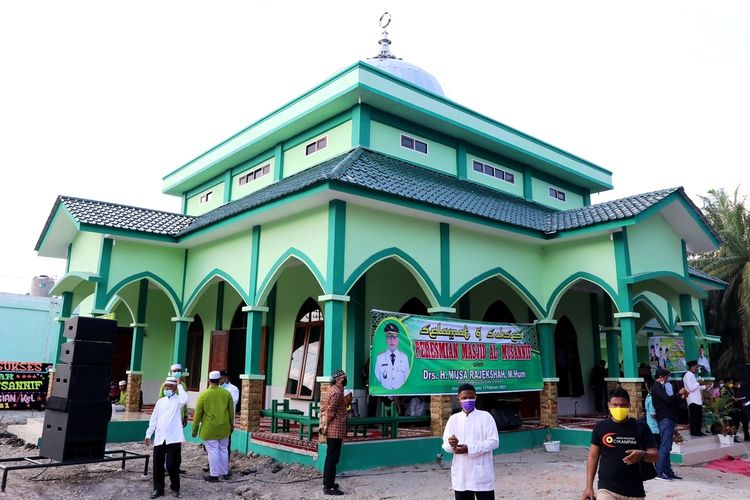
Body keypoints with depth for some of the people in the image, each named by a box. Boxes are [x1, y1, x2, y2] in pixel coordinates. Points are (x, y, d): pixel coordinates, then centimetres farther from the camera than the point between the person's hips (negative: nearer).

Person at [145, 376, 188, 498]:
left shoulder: (178, 400, -1)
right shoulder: (160, 401, 13)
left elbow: (184, 400, -27)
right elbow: (153, 419, 15)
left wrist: (179, 384, -17)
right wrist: (148, 434, 9)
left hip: (174, 438, -5)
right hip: (159, 438, 5)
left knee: (172, 465, -1)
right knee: (158, 465, 7)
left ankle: (175, 488, 16)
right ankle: (158, 489, 20)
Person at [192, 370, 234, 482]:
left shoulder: (203, 394, -10)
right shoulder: (226, 393, -2)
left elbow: (198, 413, -6)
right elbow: (231, 411, 6)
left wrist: (195, 428, 4)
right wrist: (231, 424, 19)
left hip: (209, 429, -3)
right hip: (224, 428, 3)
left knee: (213, 451, 4)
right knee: (223, 450, 14)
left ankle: (214, 475, 10)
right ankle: (225, 473, 24)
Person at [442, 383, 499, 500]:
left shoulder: (485, 416, -2)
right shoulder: (453, 419, 7)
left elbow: (494, 441, -9)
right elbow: (445, 445, 4)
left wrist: (469, 449, -19)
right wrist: (451, 444, -22)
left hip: (482, 474, -3)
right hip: (460, 475, 3)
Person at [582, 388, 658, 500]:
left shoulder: (640, 428, 0)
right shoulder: (601, 427, 1)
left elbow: (655, 455, 1)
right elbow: (593, 457, 6)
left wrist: (642, 455, -23)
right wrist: (589, 486, 2)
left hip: (634, 491, 1)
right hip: (607, 489, -1)